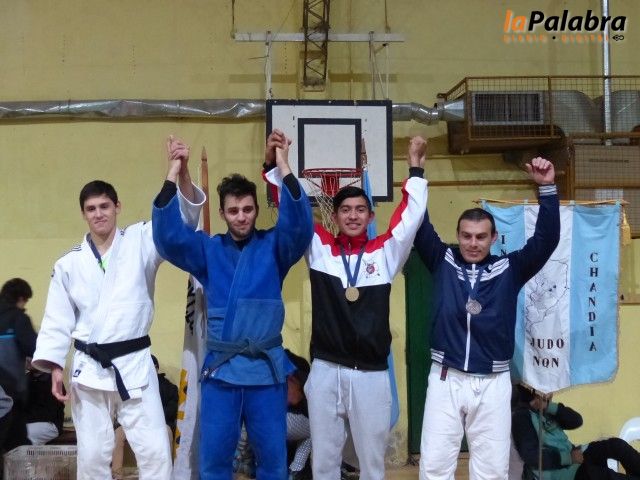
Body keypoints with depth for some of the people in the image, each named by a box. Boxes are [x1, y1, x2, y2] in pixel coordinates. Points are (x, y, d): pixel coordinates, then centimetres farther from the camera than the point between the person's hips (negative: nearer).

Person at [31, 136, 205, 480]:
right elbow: (57, 321, 7)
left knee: (154, 451, -1)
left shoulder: (140, 242, -1)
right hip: (88, 369, 2)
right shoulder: (69, 264, 4)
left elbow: (181, 219, -13)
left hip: (134, 366, -1)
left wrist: (181, 173, -30)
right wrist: (54, 367, -4)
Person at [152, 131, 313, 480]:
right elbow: (167, 236, -6)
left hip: (266, 368, -1)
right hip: (220, 369, 1)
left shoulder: (273, 247, 3)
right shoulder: (208, 250, 6)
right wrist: (172, 178, -16)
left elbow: (300, 226, -14)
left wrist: (284, 170, -23)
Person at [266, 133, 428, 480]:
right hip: (325, 372, 0)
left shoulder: (385, 252, 3)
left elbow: (412, 215, 0)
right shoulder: (319, 248, 4)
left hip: (372, 375, 0)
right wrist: (273, 164, -8)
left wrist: (415, 168, -4)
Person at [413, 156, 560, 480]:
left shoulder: (509, 269, 3)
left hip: (493, 382, 0)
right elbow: (420, 228, 0)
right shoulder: (442, 261, 4)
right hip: (446, 379, 0)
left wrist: (547, 188, -13)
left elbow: (546, 239, -3)